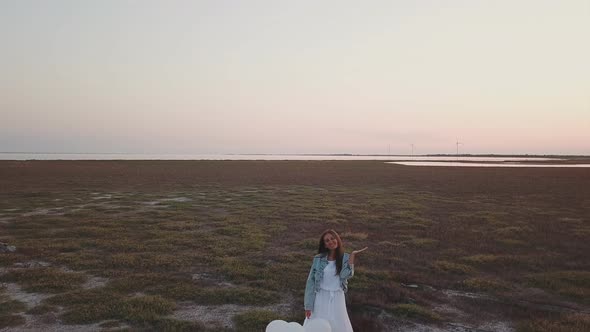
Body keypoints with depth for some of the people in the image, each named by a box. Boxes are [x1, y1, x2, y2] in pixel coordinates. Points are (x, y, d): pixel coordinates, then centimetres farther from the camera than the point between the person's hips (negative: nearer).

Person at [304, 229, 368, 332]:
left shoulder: (345, 258, -3)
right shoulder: (318, 259, -6)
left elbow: (345, 275, -22)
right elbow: (311, 281, -3)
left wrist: (352, 255, -19)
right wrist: (308, 305, -5)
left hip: (337, 299, 1)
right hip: (321, 298, 0)